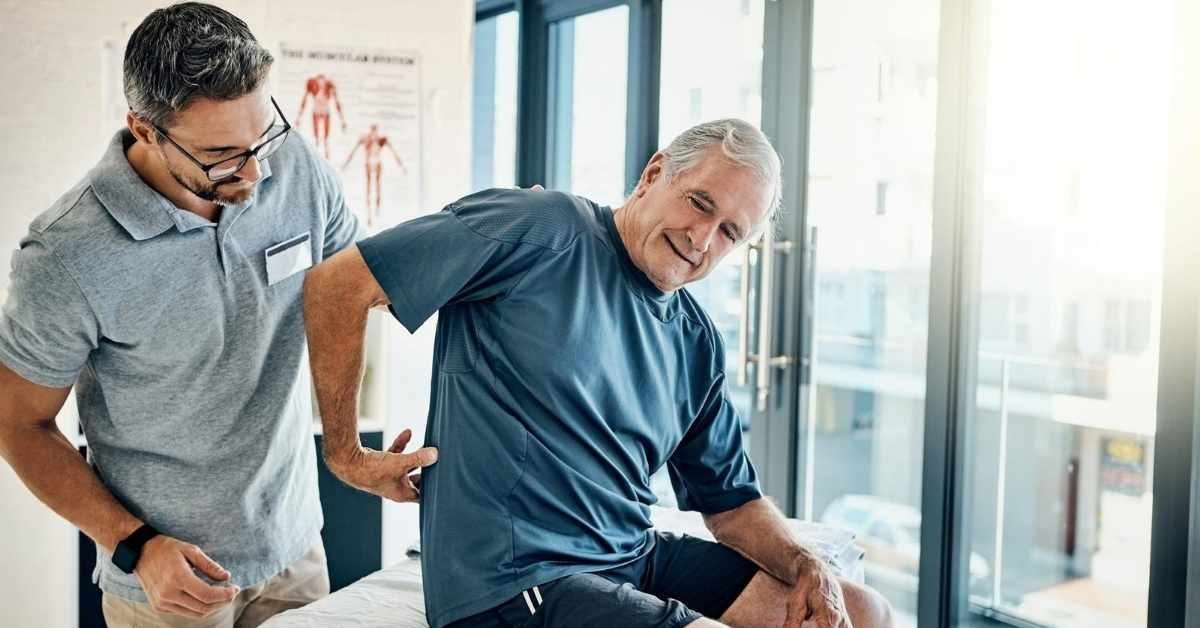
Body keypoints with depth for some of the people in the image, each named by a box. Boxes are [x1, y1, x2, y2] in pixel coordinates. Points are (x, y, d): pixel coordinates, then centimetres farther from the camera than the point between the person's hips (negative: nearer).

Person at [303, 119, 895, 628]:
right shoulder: (544, 231, -12)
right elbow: (337, 283, -13)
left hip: (635, 559, 8)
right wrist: (346, 455, -9)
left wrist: (807, 567, -3)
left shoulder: (696, 342, 10)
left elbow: (731, 501, 16)